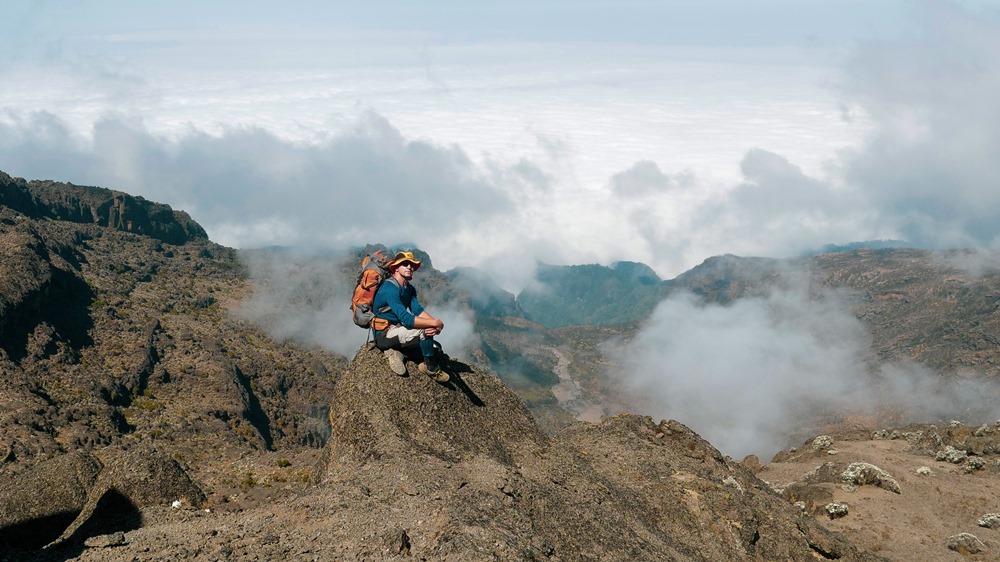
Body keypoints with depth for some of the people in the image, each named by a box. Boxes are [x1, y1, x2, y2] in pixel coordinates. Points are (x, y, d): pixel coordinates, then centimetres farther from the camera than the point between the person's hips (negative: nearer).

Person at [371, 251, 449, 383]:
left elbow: (418, 310, -4)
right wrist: (434, 323, -28)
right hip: (383, 335, -10)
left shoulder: (409, 288, 8)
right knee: (424, 329, -25)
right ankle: (431, 367, -6)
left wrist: (435, 323, -25)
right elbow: (406, 319, -32)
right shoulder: (390, 288, -24)